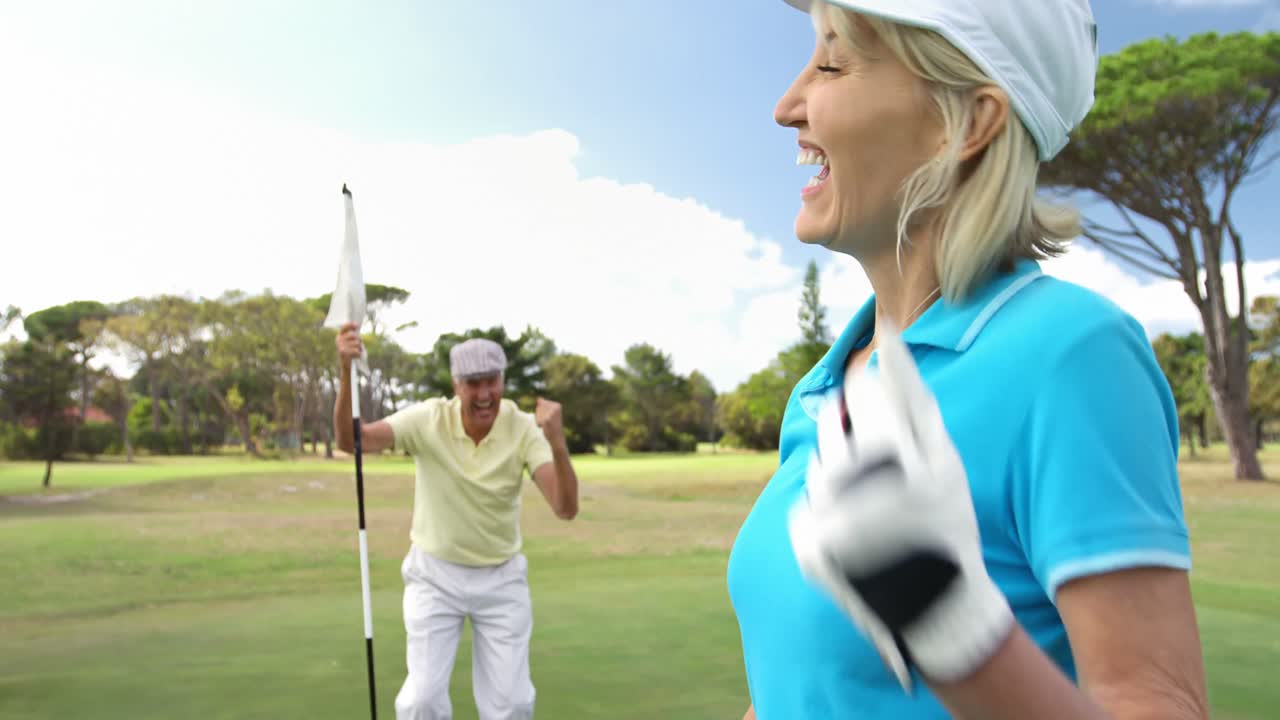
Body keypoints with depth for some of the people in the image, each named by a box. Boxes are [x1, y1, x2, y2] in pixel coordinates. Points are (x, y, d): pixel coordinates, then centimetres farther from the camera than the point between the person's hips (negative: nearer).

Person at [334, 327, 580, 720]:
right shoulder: (428, 419, -17)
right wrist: (347, 371, -43)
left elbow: (566, 508, -28)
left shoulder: (525, 428, -18)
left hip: (501, 578, 1)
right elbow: (350, 439, -28)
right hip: (435, 575, 0)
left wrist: (557, 441, -45)